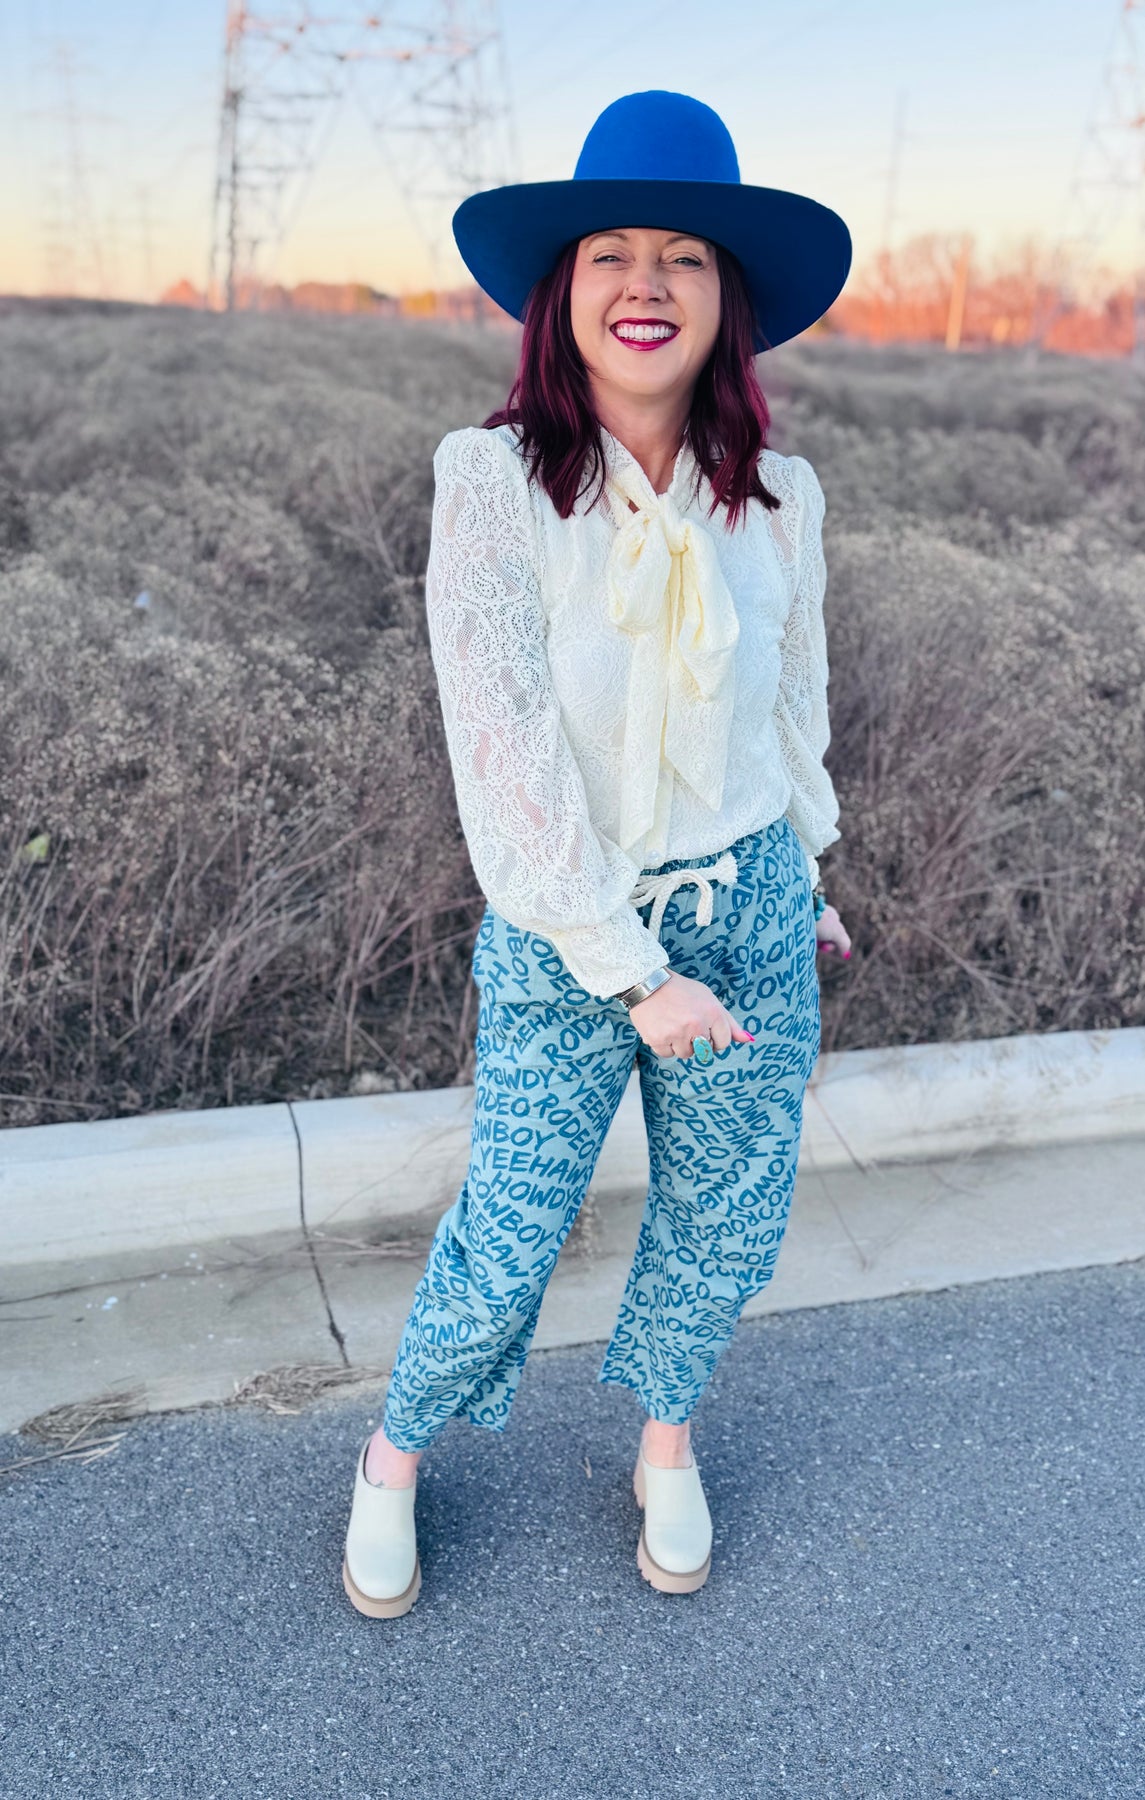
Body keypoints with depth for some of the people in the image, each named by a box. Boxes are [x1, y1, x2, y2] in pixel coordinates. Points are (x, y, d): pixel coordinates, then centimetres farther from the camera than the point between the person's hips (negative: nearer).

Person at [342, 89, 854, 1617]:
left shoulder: (776, 499, -3)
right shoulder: (492, 480, -15)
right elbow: (505, 758, -18)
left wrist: (805, 878, 21)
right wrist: (633, 972, -17)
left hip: (751, 914, 4)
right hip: (561, 934, -3)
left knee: (728, 1221, 17)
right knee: (509, 1239, 9)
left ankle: (666, 1439, 47)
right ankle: (396, 1458, 39)